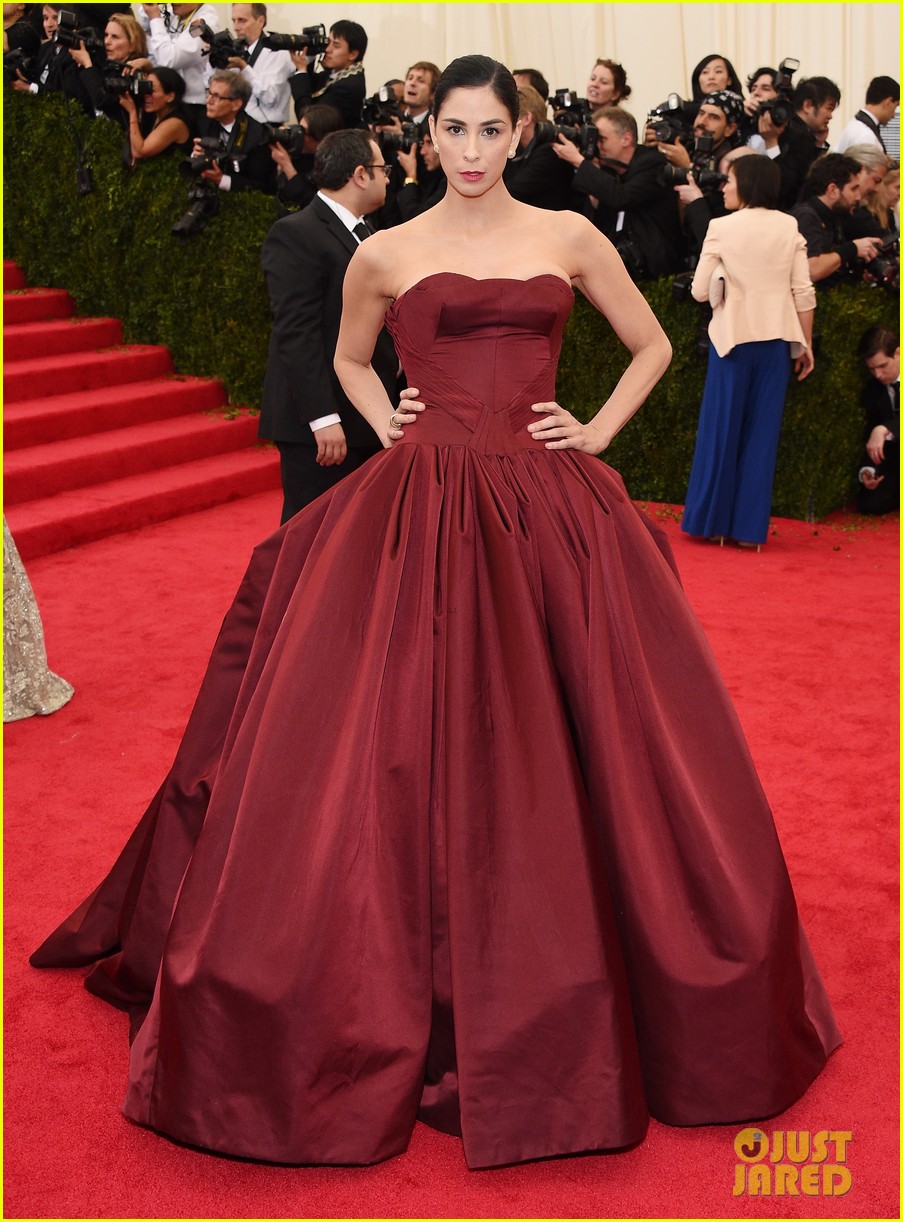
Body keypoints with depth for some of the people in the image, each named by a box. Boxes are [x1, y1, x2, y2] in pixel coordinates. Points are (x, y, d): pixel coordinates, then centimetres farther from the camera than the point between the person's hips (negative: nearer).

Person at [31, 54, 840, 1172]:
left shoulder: (570, 238, 9)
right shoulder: (385, 255, 9)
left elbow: (653, 345, 18)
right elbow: (349, 360, 26)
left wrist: (599, 431, 6)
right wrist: (387, 426, 9)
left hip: (550, 516, 1)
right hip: (421, 515, 0)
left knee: (549, 753, 3)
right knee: (409, 755, -2)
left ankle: (559, 999, 23)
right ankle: (408, 994, 14)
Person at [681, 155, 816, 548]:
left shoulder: (721, 228, -5)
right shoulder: (790, 228, 3)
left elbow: (700, 291, -6)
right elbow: (804, 292, 1)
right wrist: (805, 344, 9)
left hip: (733, 335, -2)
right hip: (776, 338, 2)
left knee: (722, 427, 7)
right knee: (762, 431, 5)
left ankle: (713, 520, 12)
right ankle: (749, 526, 6)